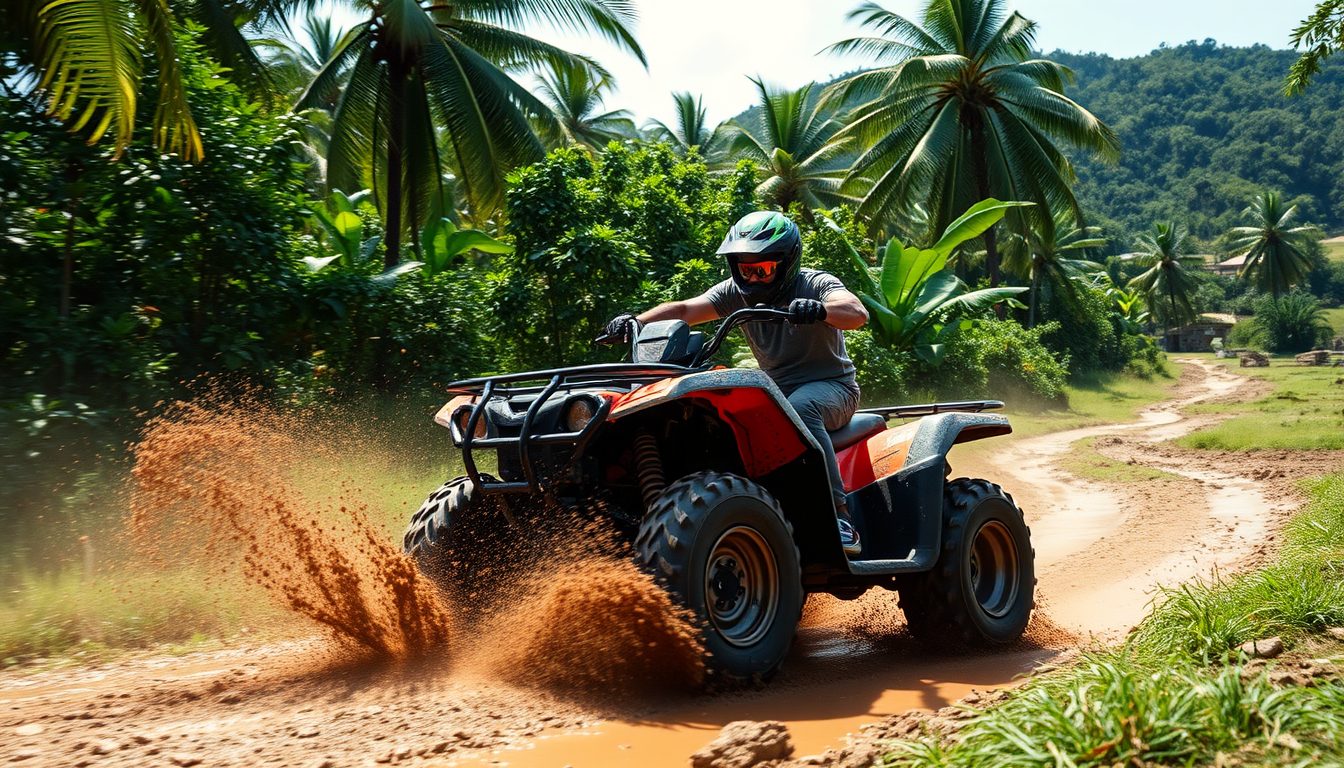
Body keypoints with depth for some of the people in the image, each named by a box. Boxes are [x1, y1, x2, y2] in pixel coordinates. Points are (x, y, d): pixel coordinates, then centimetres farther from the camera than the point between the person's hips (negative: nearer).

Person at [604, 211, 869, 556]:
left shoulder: (815, 285, -10)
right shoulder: (736, 292, 1)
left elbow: (858, 313, -29)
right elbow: (684, 310, -11)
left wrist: (820, 310, -51)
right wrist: (636, 321, -28)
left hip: (831, 386, -5)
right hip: (775, 391, 5)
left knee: (800, 407, -39)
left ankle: (840, 519, -40)